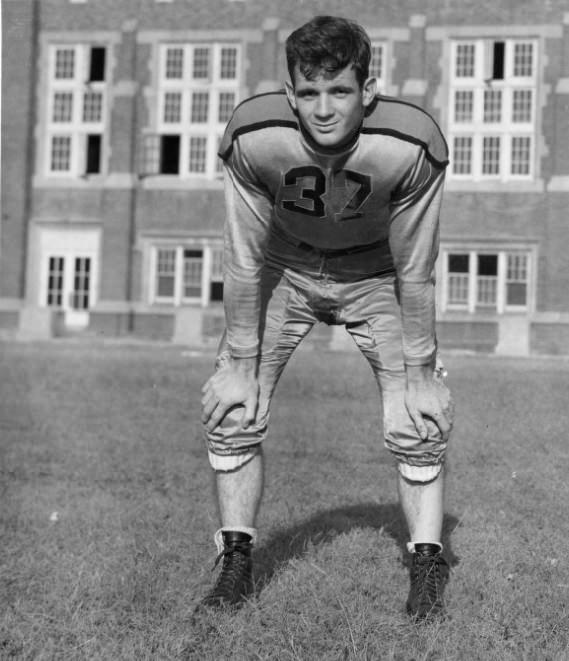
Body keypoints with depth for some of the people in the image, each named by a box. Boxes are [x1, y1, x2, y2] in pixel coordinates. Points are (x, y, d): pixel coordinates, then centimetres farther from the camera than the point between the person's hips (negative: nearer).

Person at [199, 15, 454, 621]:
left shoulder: (411, 148, -33)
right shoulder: (253, 138, -31)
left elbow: (414, 274, -21)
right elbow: (244, 262, -19)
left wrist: (420, 374, -17)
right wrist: (240, 364, -15)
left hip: (374, 273, 0)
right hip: (285, 269, 1)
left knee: (418, 421, -10)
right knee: (231, 409, -7)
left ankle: (427, 568, 6)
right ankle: (236, 564, 8)